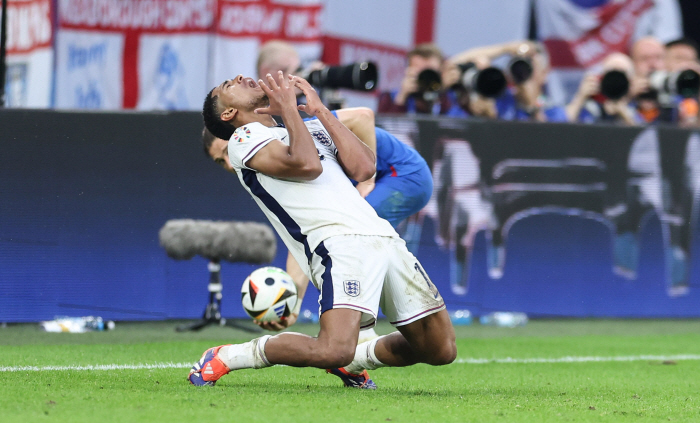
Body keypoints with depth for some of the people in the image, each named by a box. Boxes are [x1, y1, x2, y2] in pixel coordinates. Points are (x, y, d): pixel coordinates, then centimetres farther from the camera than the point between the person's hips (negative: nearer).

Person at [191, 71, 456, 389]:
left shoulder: (311, 128, 27)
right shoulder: (245, 137, 6)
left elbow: (363, 168, 10)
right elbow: (306, 165, -11)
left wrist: (320, 110, 15)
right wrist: (289, 109, 1)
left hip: (384, 237, 7)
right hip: (339, 243, -7)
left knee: (441, 350, 7)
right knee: (334, 350, -27)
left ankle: (352, 361, 28)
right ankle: (225, 357, -7)